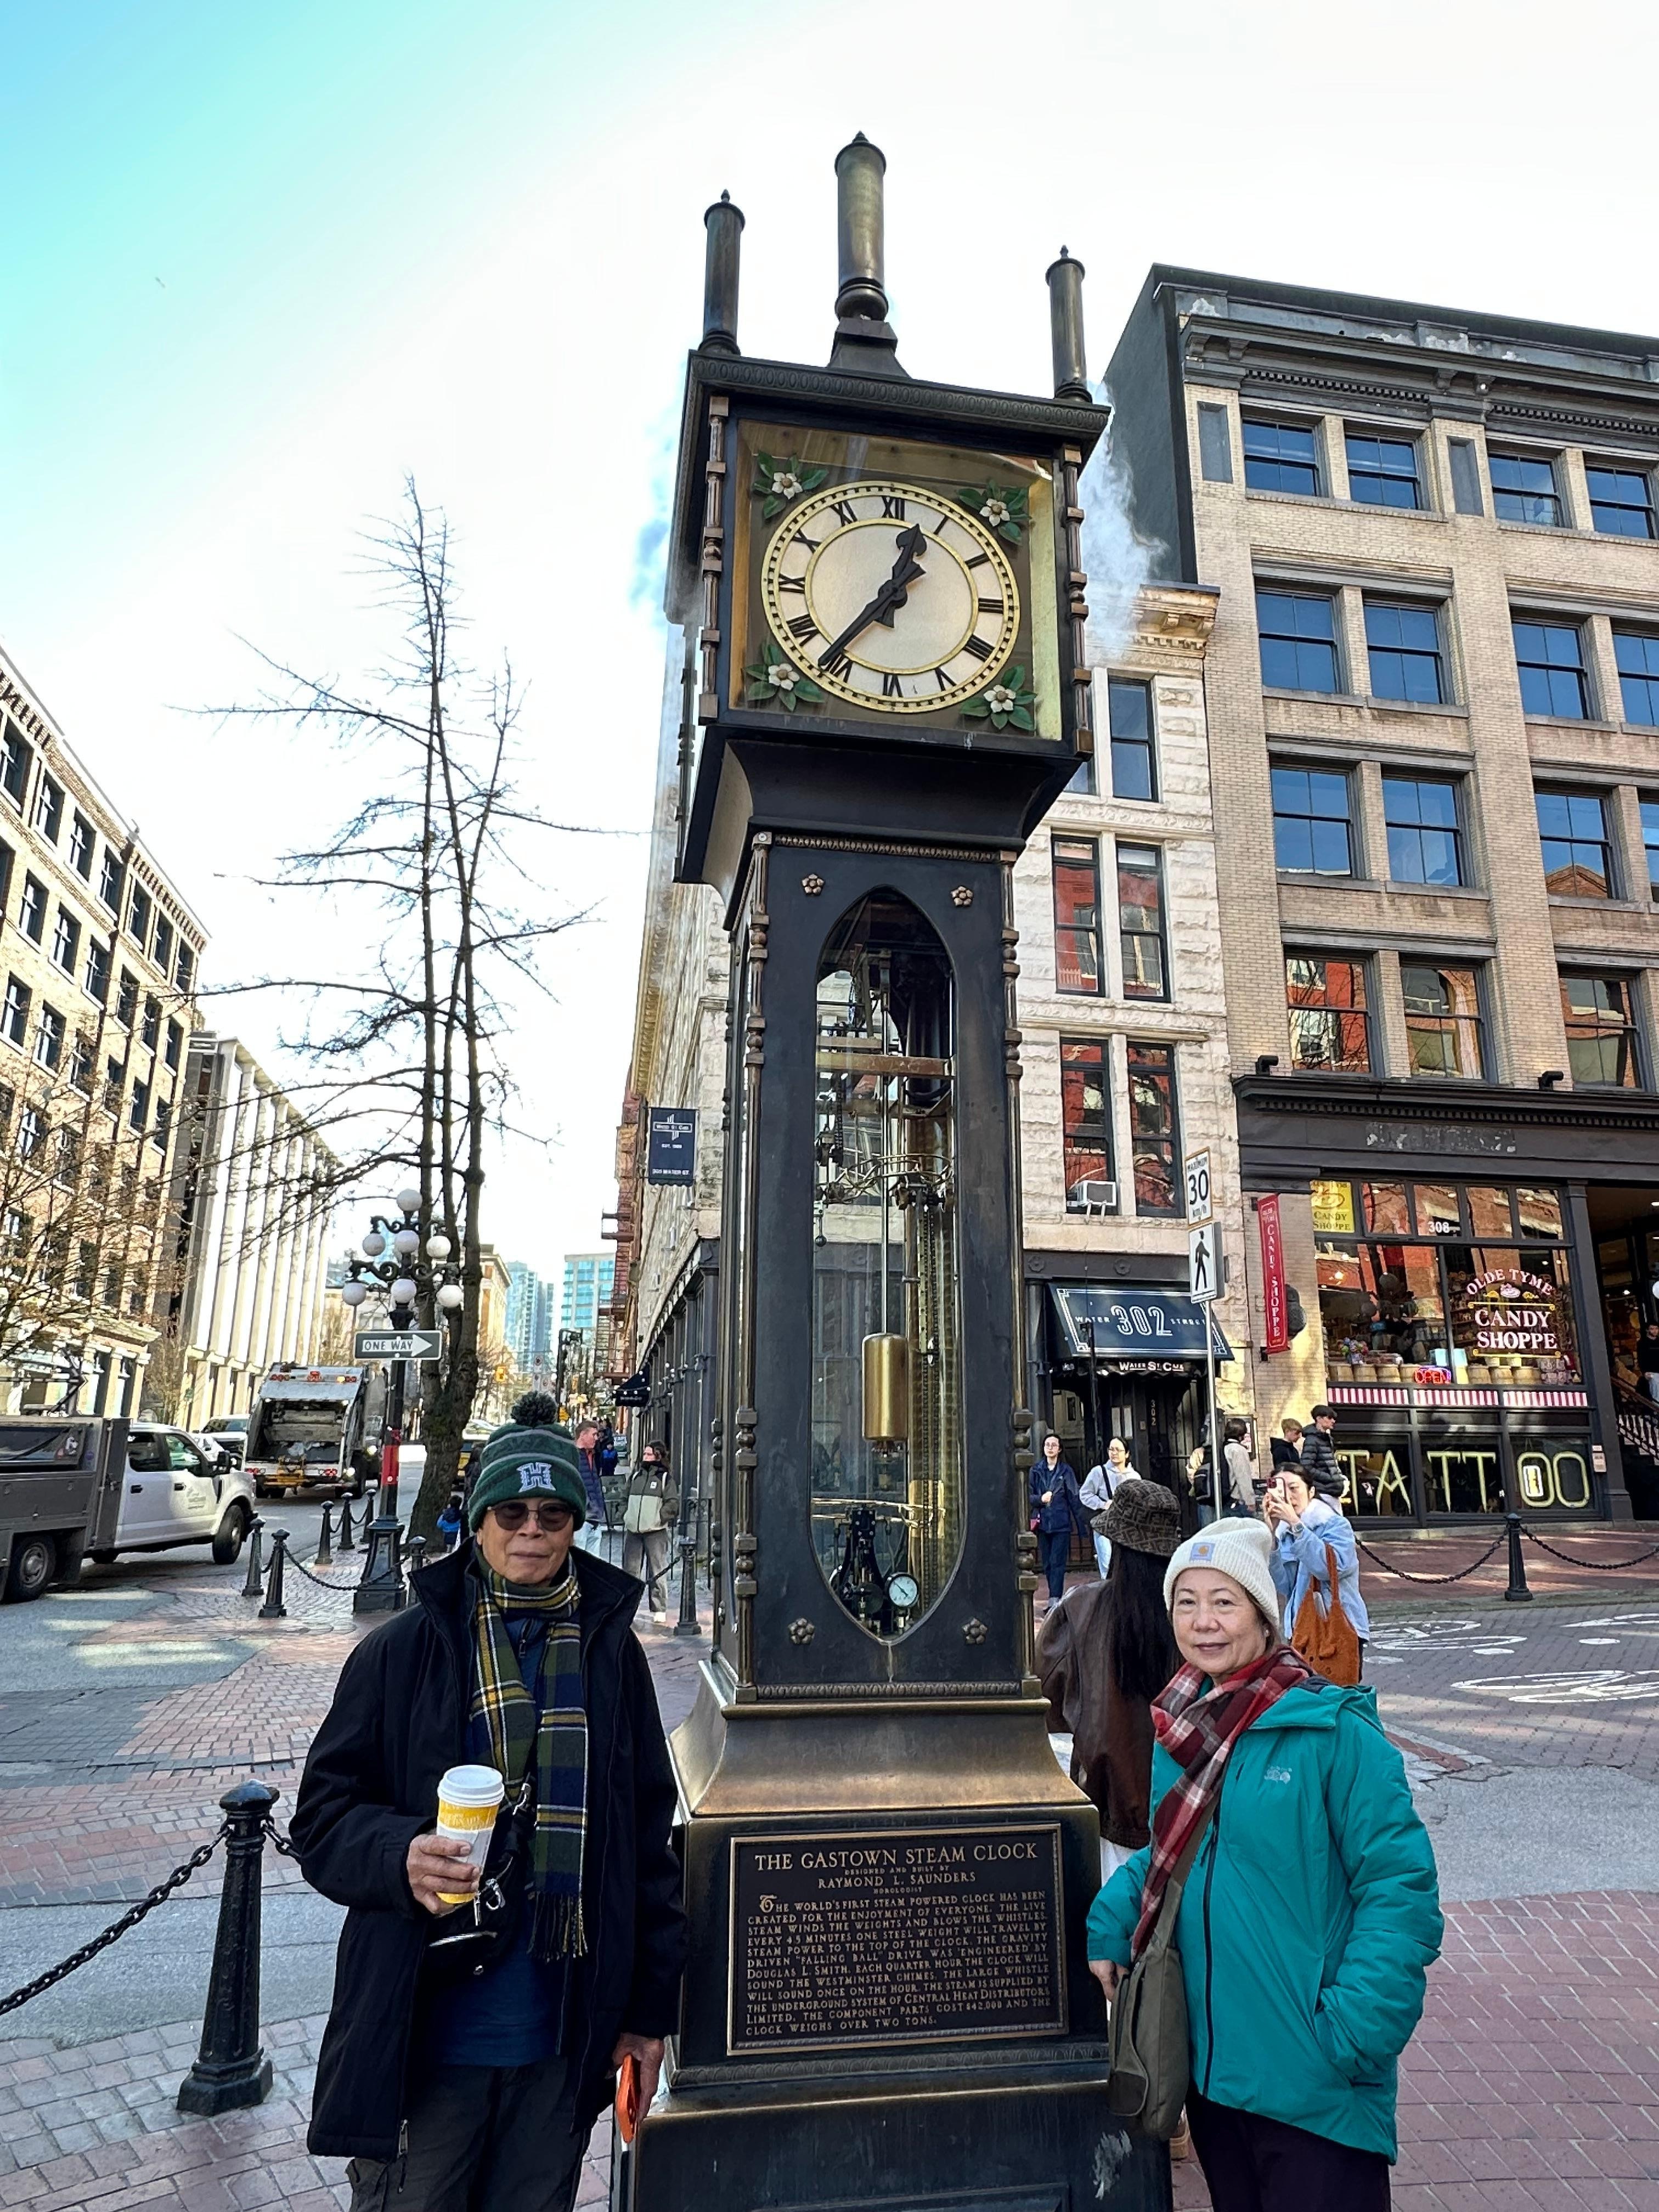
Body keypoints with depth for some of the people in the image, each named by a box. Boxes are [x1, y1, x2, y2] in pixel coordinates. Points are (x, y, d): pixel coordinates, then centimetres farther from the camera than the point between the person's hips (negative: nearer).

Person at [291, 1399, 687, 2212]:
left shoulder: (610, 1651, -1)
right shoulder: (402, 1649, -7)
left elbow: (648, 1835, 5)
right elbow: (323, 1815, -3)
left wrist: (650, 2008, 6)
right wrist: (400, 1854, -24)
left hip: (562, 2050, 2)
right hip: (423, 2044, -2)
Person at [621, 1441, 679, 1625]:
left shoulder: (666, 1478, 0)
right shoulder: (635, 1476, 14)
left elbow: (673, 1503, -5)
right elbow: (625, 1498, 23)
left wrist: (658, 1519, -11)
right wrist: (626, 1516, 11)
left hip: (656, 1532, -5)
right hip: (633, 1531, 5)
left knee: (657, 1571, -1)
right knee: (629, 1570, 8)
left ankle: (659, 1610, 5)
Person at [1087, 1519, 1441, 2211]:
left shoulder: (1333, 1732, -17)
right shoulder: (1178, 1735, 2)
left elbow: (1399, 1888, -16)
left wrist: (1351, 2034, -20)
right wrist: (1107, 1923, 0)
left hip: (1314, 2089, -6)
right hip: (1211, 2065, 6)